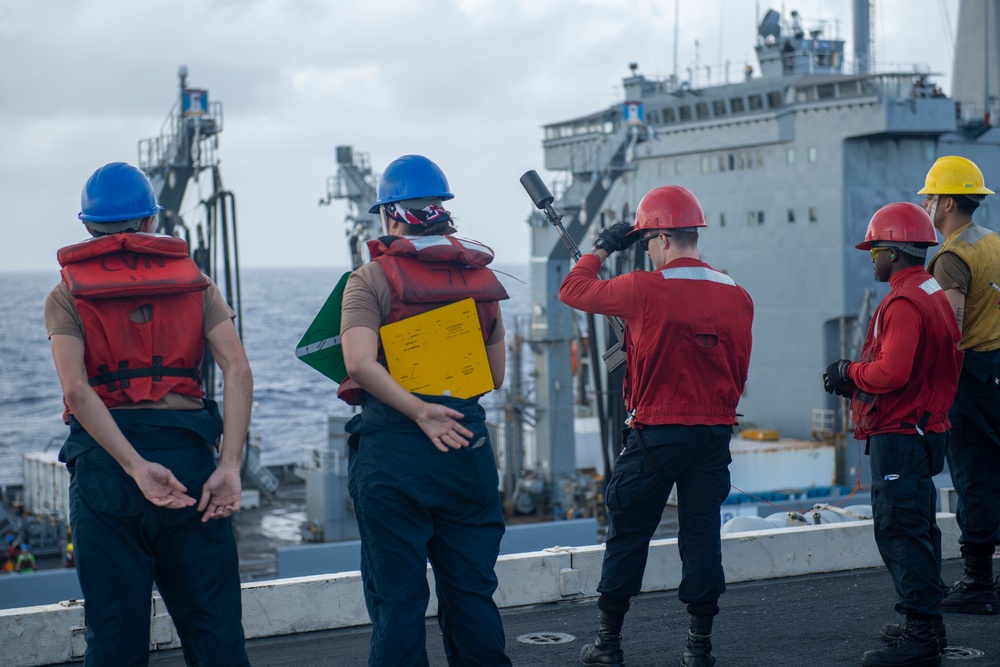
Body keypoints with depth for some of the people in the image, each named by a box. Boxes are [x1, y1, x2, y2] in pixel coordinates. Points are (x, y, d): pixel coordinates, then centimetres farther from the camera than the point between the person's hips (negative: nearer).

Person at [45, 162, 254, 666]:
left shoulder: (68, 295, 6)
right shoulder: (193, 281, 11)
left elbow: (76, 389, -11)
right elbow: (238, 370, -4)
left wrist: (137, 468, -14)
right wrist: (229, 466, -9)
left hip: (104, 466, -1)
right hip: (188, 450, 1)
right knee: (214, 626, 7)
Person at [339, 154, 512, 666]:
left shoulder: (371, 279, -5)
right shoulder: (479, 275, 9)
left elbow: (360, 362, -22)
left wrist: (418, 411, -19)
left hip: (391, 450, -4)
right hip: (468, 443, 4)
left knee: (397, 599, 2)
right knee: (472, 594, 12)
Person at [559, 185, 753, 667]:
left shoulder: (643, 289, -12)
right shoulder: (736, 296, 3)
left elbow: (573, 291, 3)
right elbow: (738, 371, 12)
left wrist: (601, 249, 17)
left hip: (655, 433, -4)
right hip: (716, 432, 4)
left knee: (627, 536, 8)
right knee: (702, 534, 9)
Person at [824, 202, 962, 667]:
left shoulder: (903, 303, -18)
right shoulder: (934, 295, 15)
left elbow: (890, 373, -27)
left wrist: (849, 372, -7)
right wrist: (856, 380, 14)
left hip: (899, 436, -11)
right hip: (927, 428, 11)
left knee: (899, 529, -8)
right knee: (915, 527, 17)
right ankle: (927, 624, 26)